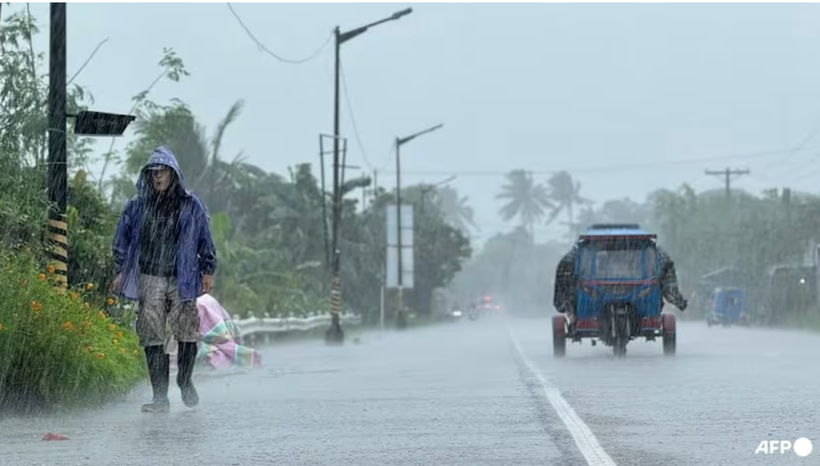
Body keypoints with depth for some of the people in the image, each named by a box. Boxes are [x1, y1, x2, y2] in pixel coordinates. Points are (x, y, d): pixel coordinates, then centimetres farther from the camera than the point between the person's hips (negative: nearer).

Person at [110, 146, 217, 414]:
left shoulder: (190, 205, 4)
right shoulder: (137, 206, 7)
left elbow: (205, 241, 10)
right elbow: (122, 241, 14)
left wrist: (208, 271, 6)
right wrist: (120, 272, 10)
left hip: (182, 280, -1)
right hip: (149, 280, 1)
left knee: (187, 333, -3)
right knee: (152, 337, -4)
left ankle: (185, 381, 24)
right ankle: (160, 397, 0)